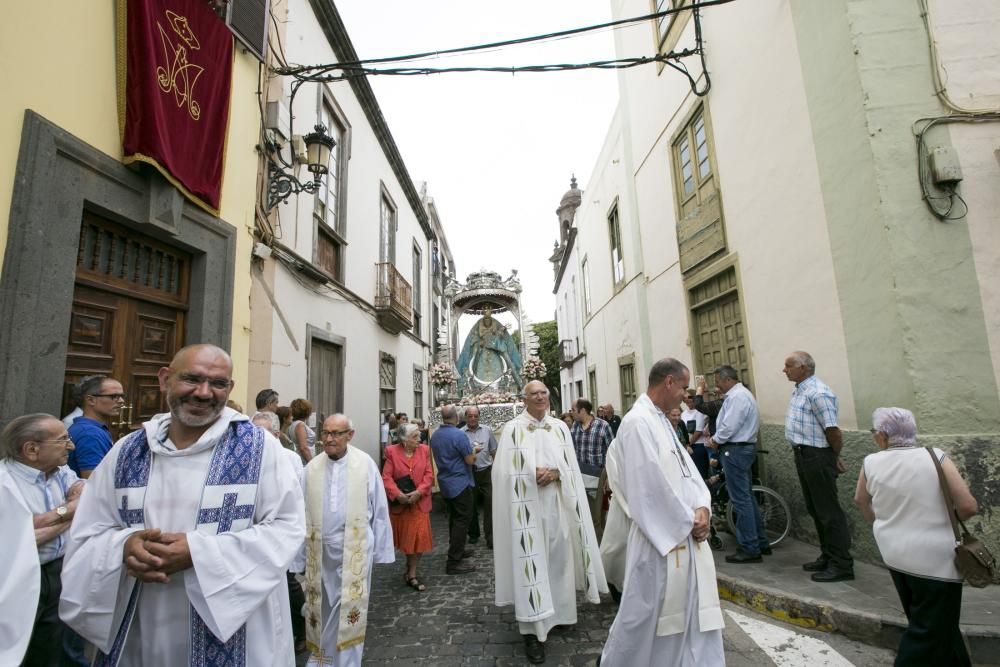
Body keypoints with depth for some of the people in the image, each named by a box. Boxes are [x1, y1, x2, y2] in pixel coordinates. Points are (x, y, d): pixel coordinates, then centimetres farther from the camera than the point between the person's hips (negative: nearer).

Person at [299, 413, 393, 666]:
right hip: (320, 549, 3)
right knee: (321, 605, 19)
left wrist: (380, 550, 0)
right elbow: (303, 513, 1)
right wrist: (301, 552, 4)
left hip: (355, 549, -2)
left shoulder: (366, 464, -10)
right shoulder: (312, 467, -4)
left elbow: (379, 510, -4)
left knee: (350, 607, 6)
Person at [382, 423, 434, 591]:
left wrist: (419, 492, -17)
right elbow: (386, 477, -11)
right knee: (404, 537, 13)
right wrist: (398, 494, -22)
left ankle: (411, 575, 14)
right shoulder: (392, 452, -8)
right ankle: (411, 569, 36)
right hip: (400, 502, -1)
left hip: (419, 501, 1)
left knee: (419, 537, 0)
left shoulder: (424, 450, -1)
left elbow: (429, 474, -3)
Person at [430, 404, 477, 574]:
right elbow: (470, 460, -18)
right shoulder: (458, 435, -22)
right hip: (460, 483, -8)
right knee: (462, 520, -2)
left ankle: (457, 550, 32)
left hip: (444, 482, 8)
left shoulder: (435, 435, 3)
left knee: (454, 518, 20)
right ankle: (453, 562, -1)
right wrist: (473, 451, 2)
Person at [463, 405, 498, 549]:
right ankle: (473, 534, 30)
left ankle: (490, 537, 7)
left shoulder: (487, 430, 4)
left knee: (489, 503, -2)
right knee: (471, 505, 13)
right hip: (469, 473, 0)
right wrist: (472, 452, -18)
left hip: (486, 472, 1)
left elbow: (494, 451, 11)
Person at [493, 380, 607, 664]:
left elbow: (572, 467, 5)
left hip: (558, 506, 4)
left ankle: (558, 612, 35)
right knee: (531, 562, -2)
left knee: (558, 559, 14)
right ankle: (533, 629, 7)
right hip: (528, 507, -4)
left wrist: (555, 473, -14)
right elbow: (506, 471, -7)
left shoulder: (560, 427, 6)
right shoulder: (513, 429, -6)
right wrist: (533, 475, -18)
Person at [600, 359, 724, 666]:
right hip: (660, 535, -9)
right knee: (647, 609, 7)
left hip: (685, 532, 9)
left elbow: (685, 468, 9)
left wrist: (702, 508, -6)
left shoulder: (661, 421, 11)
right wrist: (688, 521, -12)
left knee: (694, 605, 17)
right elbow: (651, 484, -22)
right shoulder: (638, 422, -20)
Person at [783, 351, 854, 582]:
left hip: (818, 457, -10)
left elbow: (833, 431, -20)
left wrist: (835, 458, -7)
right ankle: (827, 557, 30)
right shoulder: (799, 389, 11)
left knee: (829, 511, -1)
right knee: (815, 509, 18)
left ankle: (841, 565, 10)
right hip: (803, 455, 10)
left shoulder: (818, 393, -20)